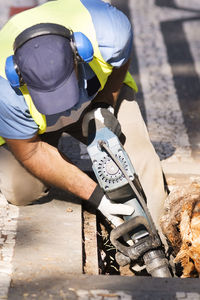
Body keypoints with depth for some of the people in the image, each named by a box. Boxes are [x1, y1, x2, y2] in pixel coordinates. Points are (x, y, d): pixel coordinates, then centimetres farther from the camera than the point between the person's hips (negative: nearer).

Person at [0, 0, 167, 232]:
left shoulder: (106, 29, -40)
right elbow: (30, 153, -27)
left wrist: (104, 104, -24)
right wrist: (95, 195, -31)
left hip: (100, 91, 2)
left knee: (140, 169, -15)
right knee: (21, 192, -10)